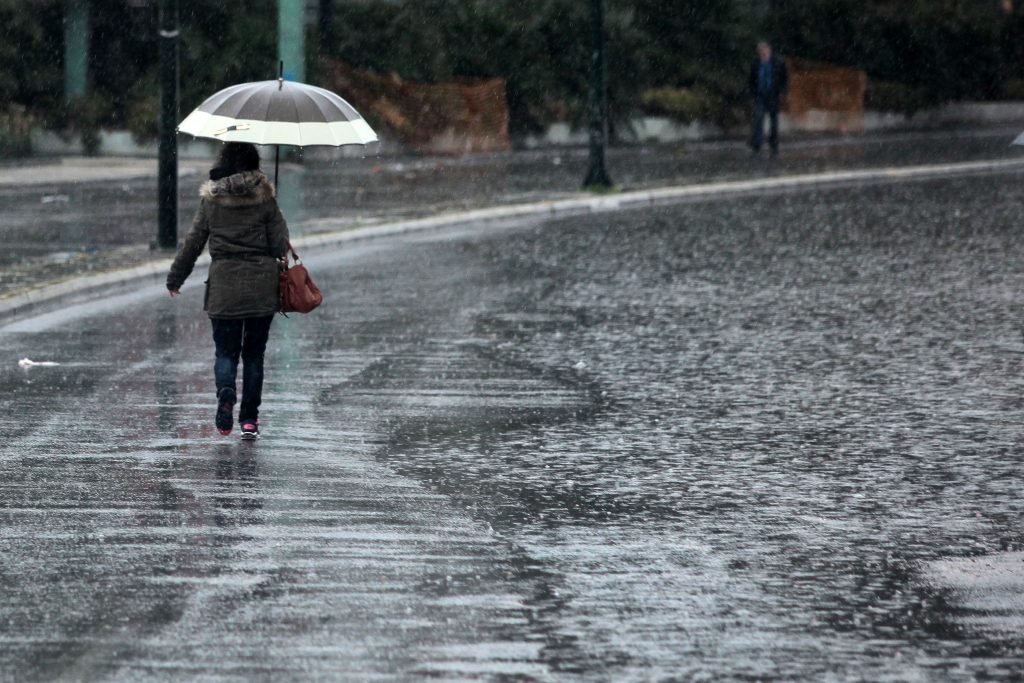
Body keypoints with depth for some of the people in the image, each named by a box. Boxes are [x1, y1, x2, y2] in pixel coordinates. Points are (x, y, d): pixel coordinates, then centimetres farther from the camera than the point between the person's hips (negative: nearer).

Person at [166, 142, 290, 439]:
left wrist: (175, 278, 14)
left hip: (224, 285, 0)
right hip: (262, 286, 0)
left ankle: (226, 394, -23)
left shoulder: (211, 200, -1)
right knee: (254, 353, 10)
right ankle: (249, 419, 9)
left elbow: (193, 242, 3)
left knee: (226, 351, 7)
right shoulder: (265, 197, -2)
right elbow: (280, 244, -3)